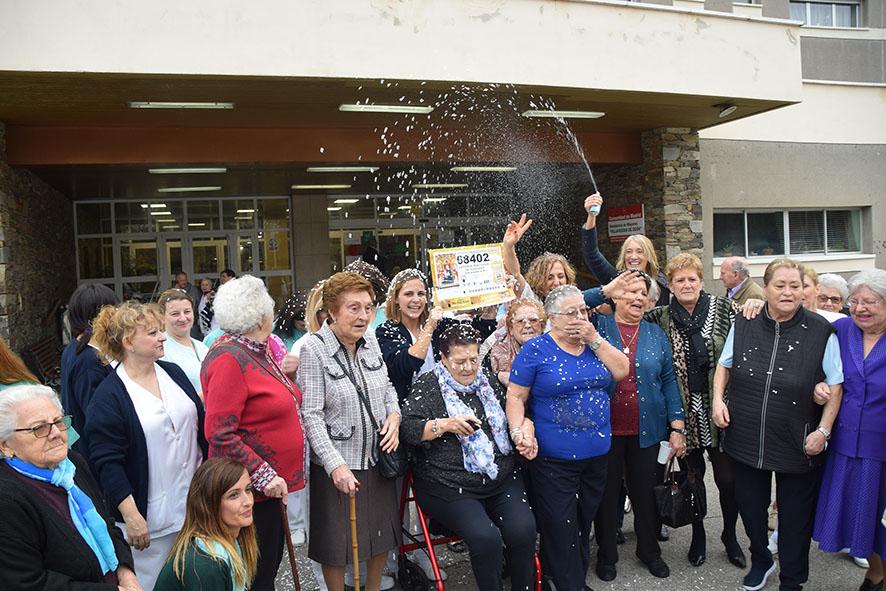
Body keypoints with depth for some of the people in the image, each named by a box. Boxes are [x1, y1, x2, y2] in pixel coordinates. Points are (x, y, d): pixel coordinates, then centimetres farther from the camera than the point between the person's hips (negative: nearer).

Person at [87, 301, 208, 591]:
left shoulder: (173, 372, 5)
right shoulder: (108, 396, -13)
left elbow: (200, 424, 12)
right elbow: (107, 463, -16)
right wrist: (130, 515, -20)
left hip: (194, 502, 6)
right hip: (150, 516, -6)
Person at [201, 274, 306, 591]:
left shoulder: (259, 350, 8)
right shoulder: (228, 358, -19)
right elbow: (220, 434, -22)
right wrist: (264, 476, -22)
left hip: (273, 482, 9)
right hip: (251, 489, -9)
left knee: (271, 562, 20)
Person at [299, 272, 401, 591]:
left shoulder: (371, 342, 0)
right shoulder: (314, 350, -17)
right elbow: (311, 415, -19)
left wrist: (394, 414, -4)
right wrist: (335, 465, -25)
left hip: (378, 457, 6)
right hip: (337, 465, -6)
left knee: (383, 532, 20)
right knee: (337, 541, 11)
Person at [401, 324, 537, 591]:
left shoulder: (489, 383, 14)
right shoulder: (427, 386, -1)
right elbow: (407, 429, -8)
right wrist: (445, 424, -21)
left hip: (503, 479, 4)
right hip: (449, 486, -4)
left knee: (524, 529, -18)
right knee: (485, 537, -24)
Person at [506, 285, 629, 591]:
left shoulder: (594, 343, 7)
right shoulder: (535, 350, -8)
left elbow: (621, 372, -3)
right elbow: (516, 397, -9)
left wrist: (594, 339, -10)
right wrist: (519, 433, -24)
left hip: (597, 453, 5)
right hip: (554, 458, -5)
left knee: (584, 525, 18)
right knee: (560, 530, 1)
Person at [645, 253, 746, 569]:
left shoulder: (723, 309, -2)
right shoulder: (660, 318, 1)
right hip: (684, 411, 1)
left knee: (728, 477, 5)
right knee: (692, 476, 14)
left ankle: (730, 535, 31)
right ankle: (698, 535, 34)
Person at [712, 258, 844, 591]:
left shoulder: (821, 331, -10)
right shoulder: (743, 325, -2)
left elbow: (835, 386, -4)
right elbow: (724, 365, 11)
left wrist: (824, 430, -10)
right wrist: (718, 400, -2)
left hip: (797, 446, -2)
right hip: (745, 439, 3)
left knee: (795, 518, 13)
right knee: (750, 507, 19)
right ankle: (761, 561, 47)